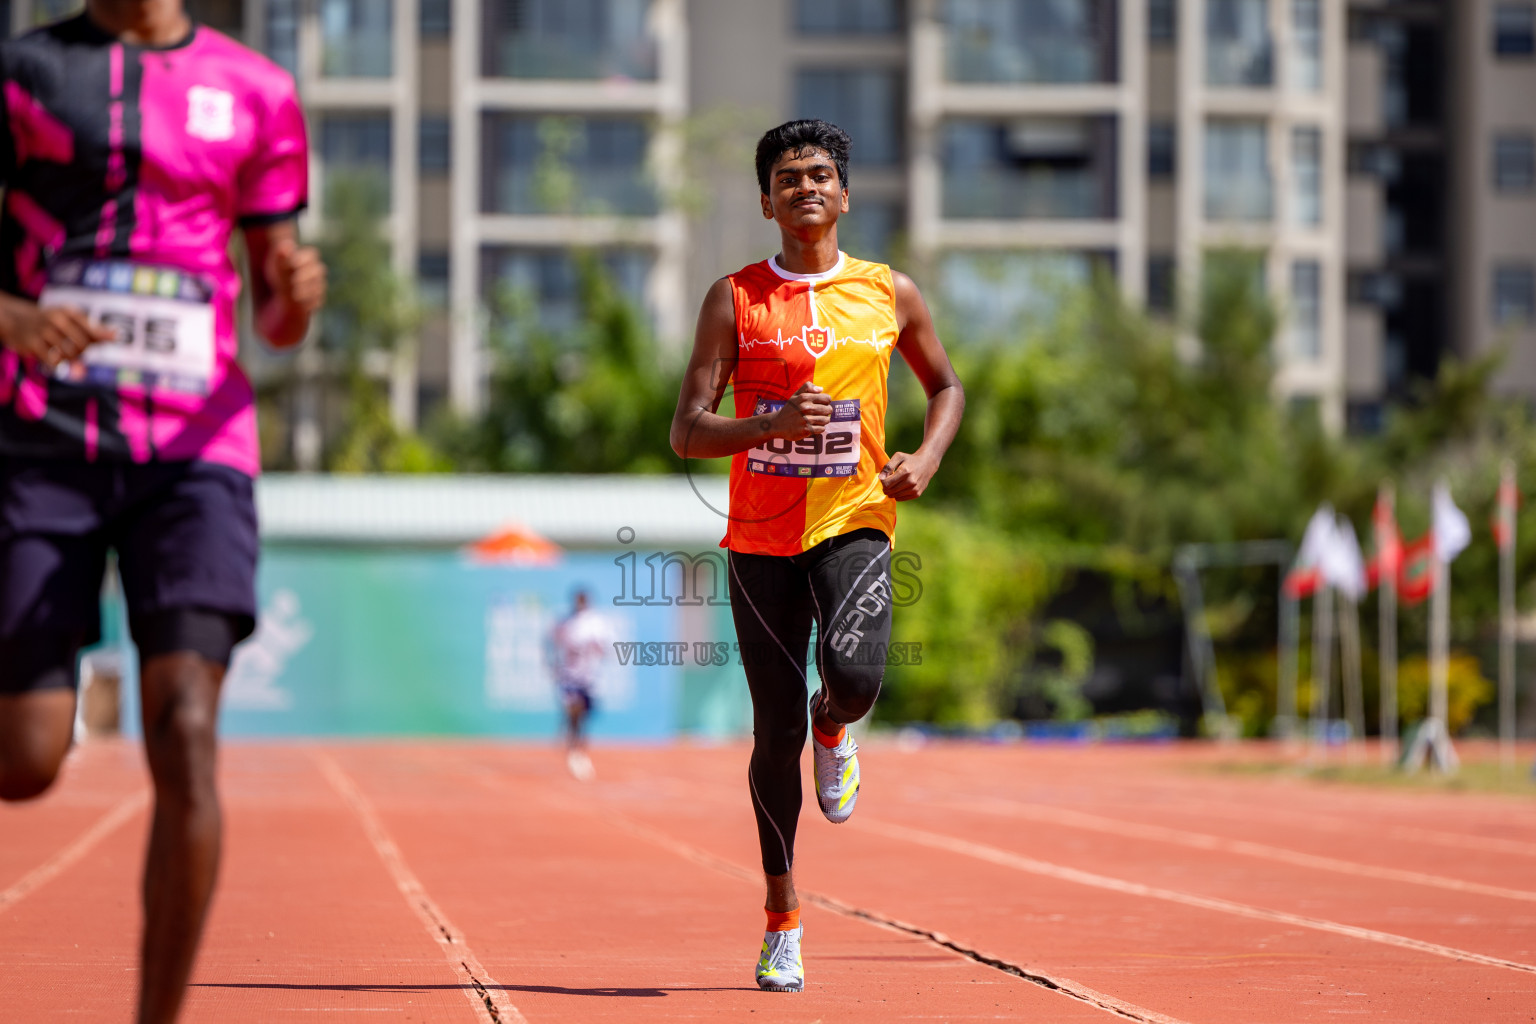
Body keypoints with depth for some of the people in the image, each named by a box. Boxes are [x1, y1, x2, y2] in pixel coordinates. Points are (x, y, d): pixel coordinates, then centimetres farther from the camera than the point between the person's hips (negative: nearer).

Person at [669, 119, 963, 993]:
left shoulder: (889, 295, 6)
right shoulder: (735, 300, 1)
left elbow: (946, 386, 22)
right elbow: (688, 434, -3)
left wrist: (926, 459, 2)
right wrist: (772, 423, -21)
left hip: (854, 520, 0)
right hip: (762, 535, 0)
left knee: (855, 673, -28)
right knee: (776, 731, 2)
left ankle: (833, 730, 12)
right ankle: (783, 916, 18)